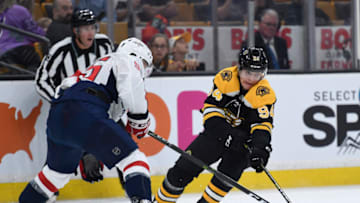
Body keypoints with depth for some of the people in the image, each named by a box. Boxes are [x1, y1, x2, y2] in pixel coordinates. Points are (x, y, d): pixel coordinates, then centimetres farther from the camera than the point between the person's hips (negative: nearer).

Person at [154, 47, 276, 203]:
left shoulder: (265, 93, -18)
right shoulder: (225, 78, -14)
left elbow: (263, 125, -24)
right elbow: (211, 108, -15)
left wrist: (259, 149, -42)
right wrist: (227, 135, -28)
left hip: (244, 139, -2)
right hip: (218, 130, 2)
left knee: (228, 173, -26)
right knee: (184, 167, -3)